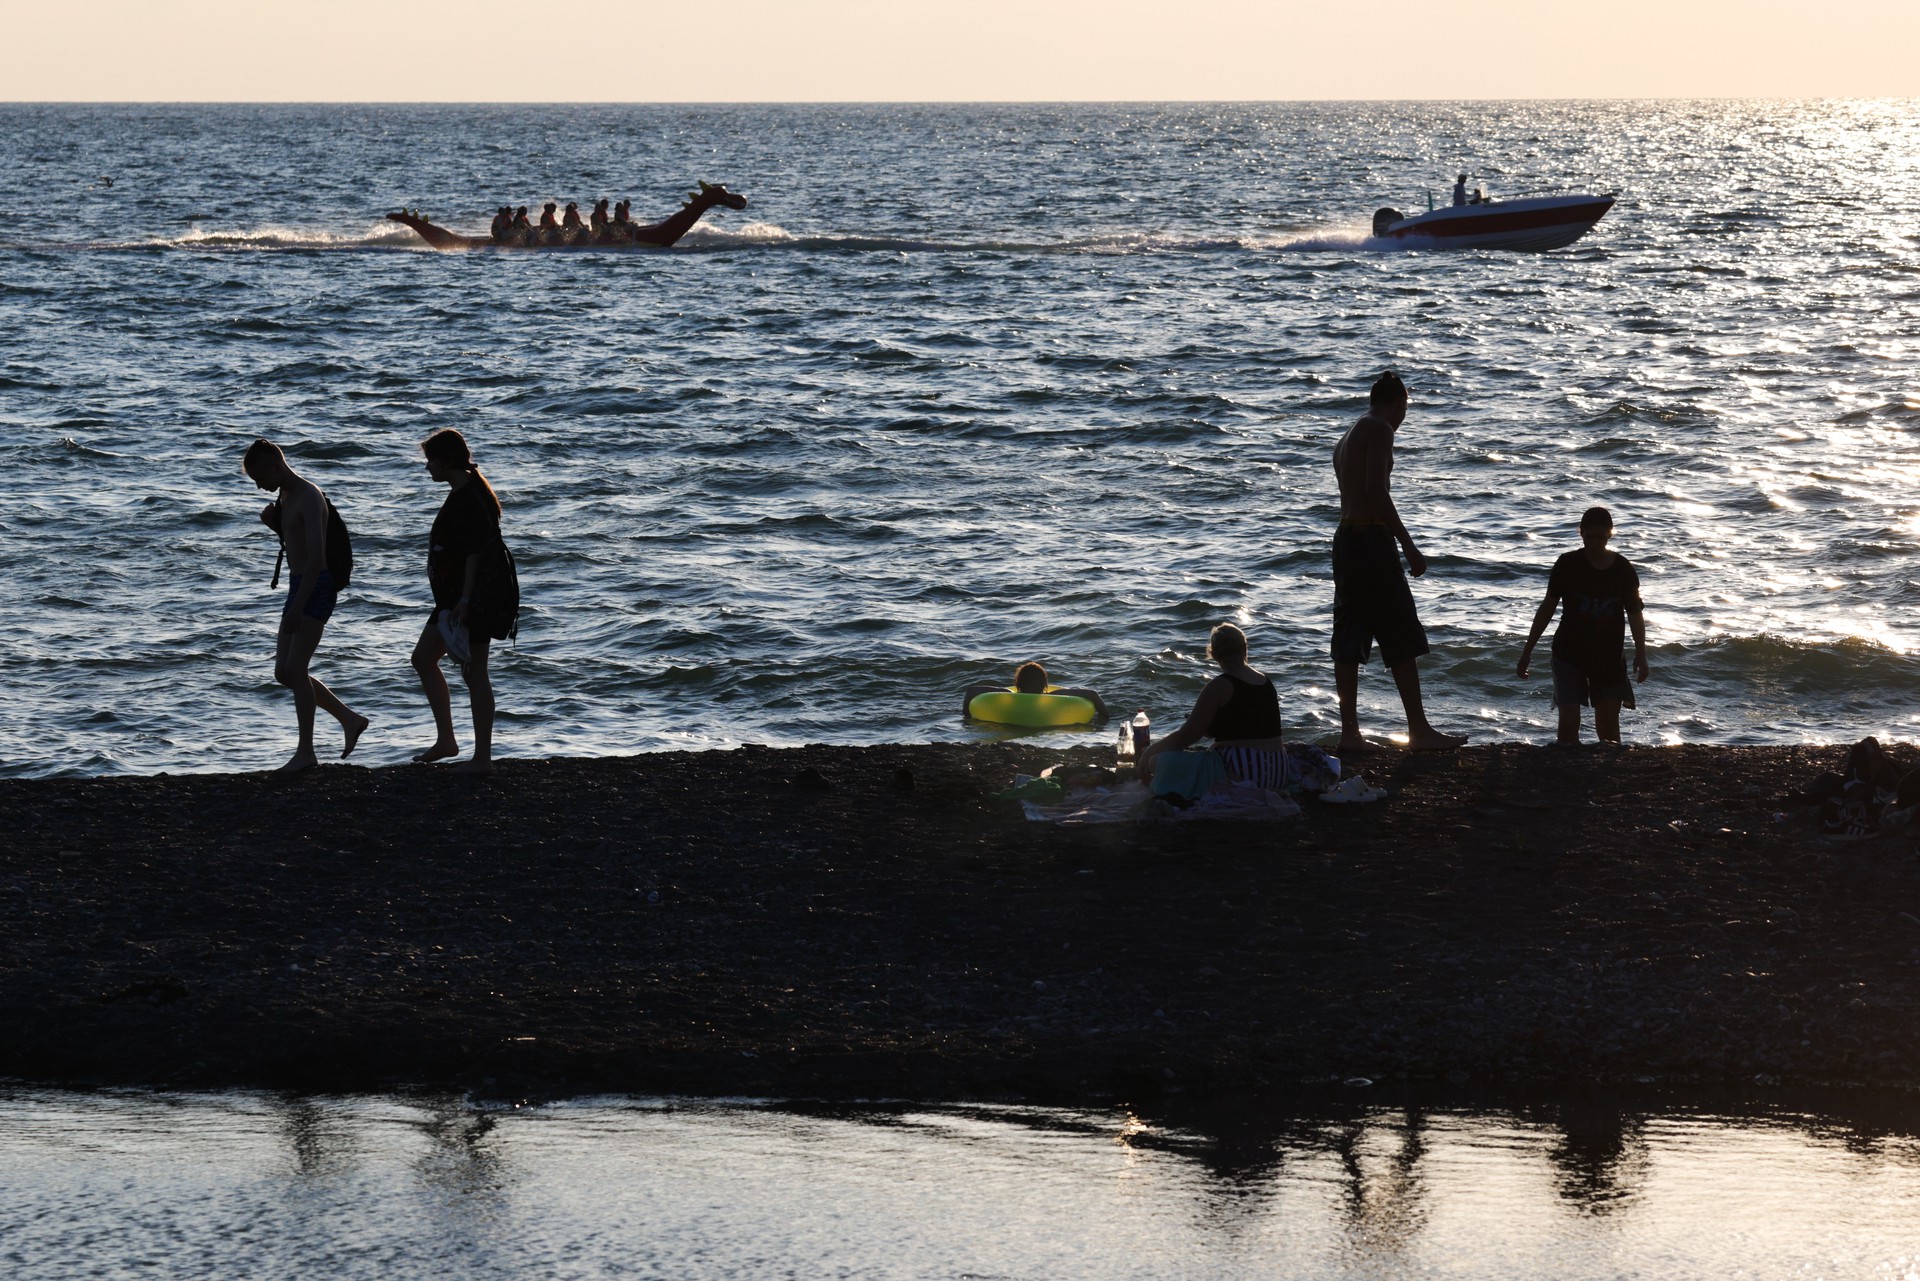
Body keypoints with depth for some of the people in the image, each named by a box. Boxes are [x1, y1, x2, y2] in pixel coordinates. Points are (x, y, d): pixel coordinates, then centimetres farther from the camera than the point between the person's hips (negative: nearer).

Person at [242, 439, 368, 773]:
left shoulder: (309, 496, -16)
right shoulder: (287, 496, 14)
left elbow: (316, 555, -24)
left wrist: (297, 607, -28)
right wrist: (273, 521, 7)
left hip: (317, 587, -10)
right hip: (299, 586, 10)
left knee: (295, 668, -11)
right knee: (284, 672, 7)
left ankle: (306, 752, -4)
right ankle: (350, 720, 17)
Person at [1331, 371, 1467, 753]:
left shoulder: (1347, 438, 21)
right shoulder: (1379, 430, -7)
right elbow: (1377, 492, -17)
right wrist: (1408, 546, -17)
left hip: (1345, 537, 9)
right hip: (1372, 539, -9)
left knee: (1349, 642, 6)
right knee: (1402, 640, -5)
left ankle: (1349, 735, 5)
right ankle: (1419, 730, -4)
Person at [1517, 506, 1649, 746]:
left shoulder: (1623, 570, -3)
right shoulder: (1568, 565, -6)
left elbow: (1635, 614, 5)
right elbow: (1548, 608, 1)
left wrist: (1640, 654, -4)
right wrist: (1527, 651, 2)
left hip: (1609, 657, 1)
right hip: (1570, 654, -1)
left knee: (1608, 727, 5)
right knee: (1568, 722, -10)